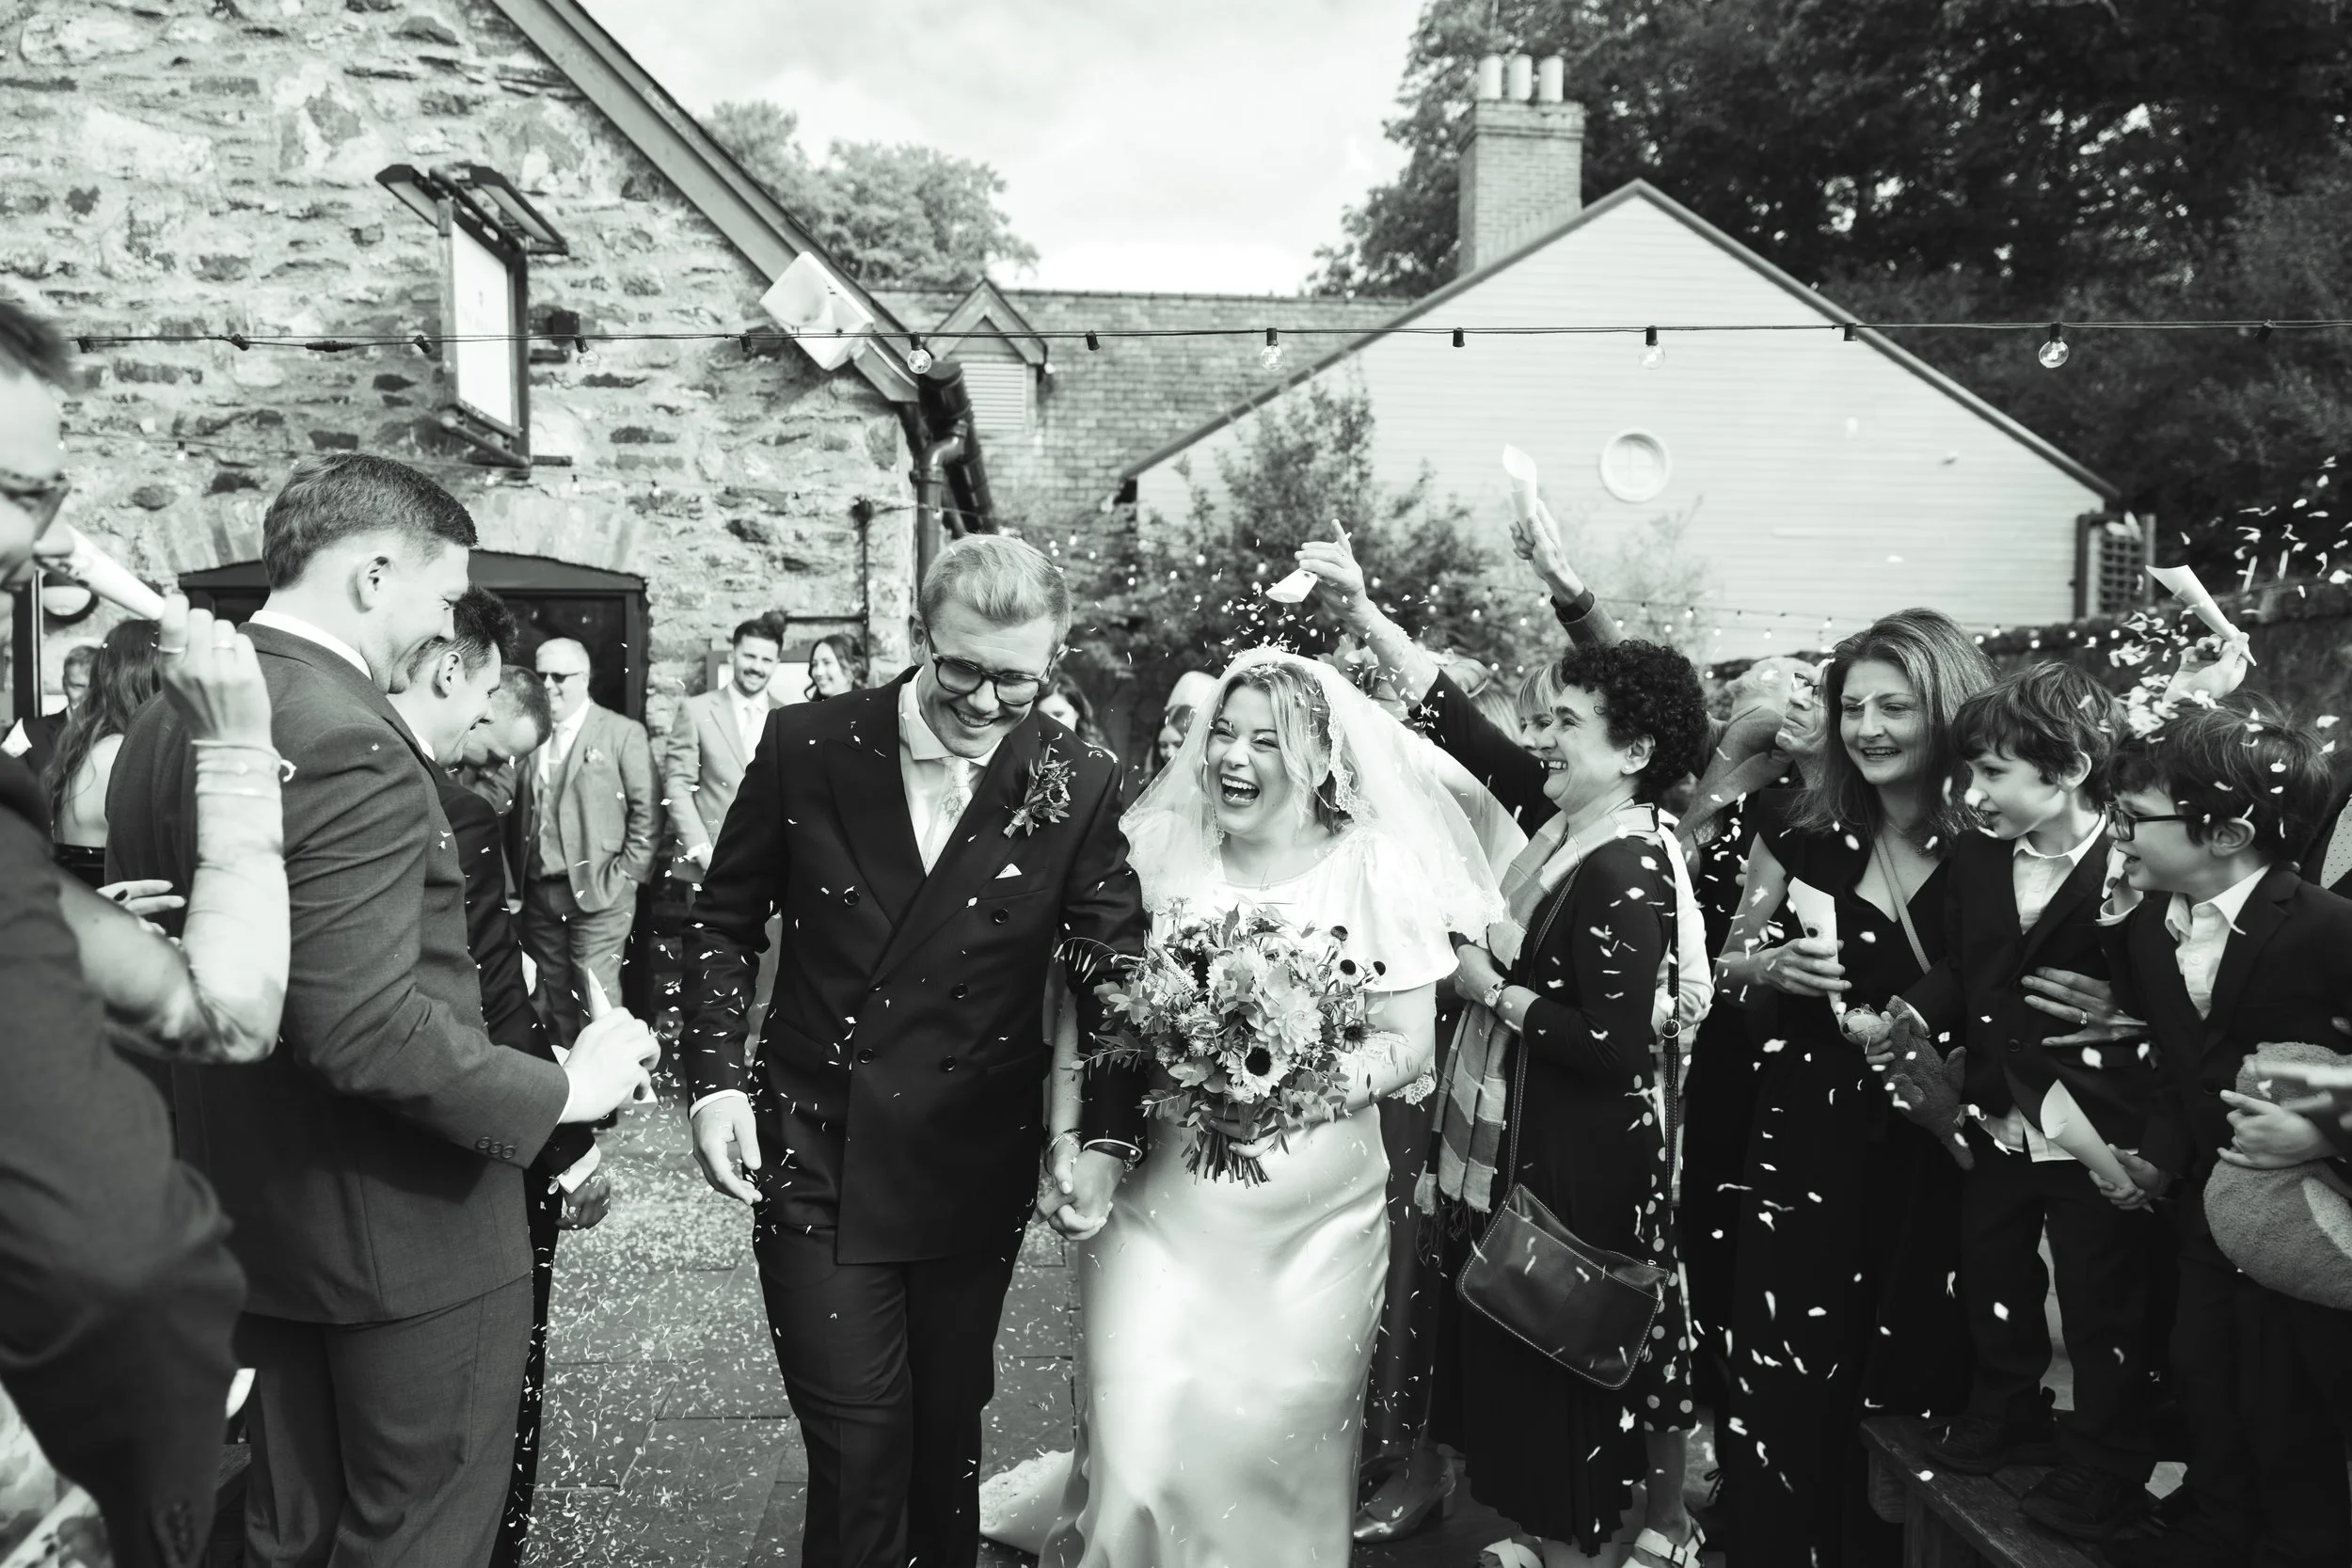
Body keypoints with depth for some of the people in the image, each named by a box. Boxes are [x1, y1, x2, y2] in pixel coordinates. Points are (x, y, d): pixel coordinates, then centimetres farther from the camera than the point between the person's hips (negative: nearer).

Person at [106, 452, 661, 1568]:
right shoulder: (346, 742, -24)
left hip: (245, 1217, 9)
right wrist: (562, 1091, -18)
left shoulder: (162, 722, 5)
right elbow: (365, 1028, -29)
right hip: (402, 1227, -9)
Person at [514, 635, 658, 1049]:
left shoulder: (623, 733, -2)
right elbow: (518, 812, 14)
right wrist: (518, 878, 6)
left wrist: (626, 875, -11)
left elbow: (646, 810, -6)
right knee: (554, 1001, 11)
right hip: (538, 892, 5)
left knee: (596, 1000, -6)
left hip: (598, 891, -5)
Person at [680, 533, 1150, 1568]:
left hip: (974, 1174, 1)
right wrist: (715, 1081, -7)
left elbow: (1117, 976, -2)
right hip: (812, 1160, -1)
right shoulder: (807, 746, -7)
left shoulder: (1081, 790, -6)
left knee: (947, 1430, 18)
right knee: (859, 1438, -1)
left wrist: (1107, 1136, -13)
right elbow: (722, 924, 3)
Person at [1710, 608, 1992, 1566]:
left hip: (1935, 1156, -1)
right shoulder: (1805, 840, 1)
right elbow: (1725, 969, 10)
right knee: (1784, 1388, 3)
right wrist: (1773, 966, -11)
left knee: (1906, 1394, 11)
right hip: (1805, 1144, 1)